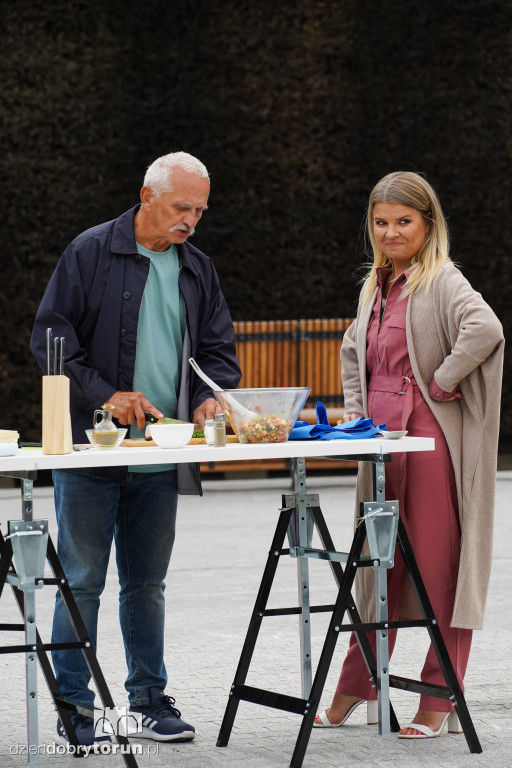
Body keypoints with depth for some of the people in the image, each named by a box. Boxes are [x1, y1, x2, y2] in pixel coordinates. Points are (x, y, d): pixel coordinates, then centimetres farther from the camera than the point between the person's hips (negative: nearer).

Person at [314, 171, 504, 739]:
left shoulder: (441, 281, -8)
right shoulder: (375, 287, 16)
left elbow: (484, 330, -27)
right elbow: (353, 353, 32)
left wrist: (442, 383, -18)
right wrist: (355, 414, 18)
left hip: (431, 442, -8)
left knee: (438, 568, -3)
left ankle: (441, 701, 3)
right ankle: (357, 691, 21)